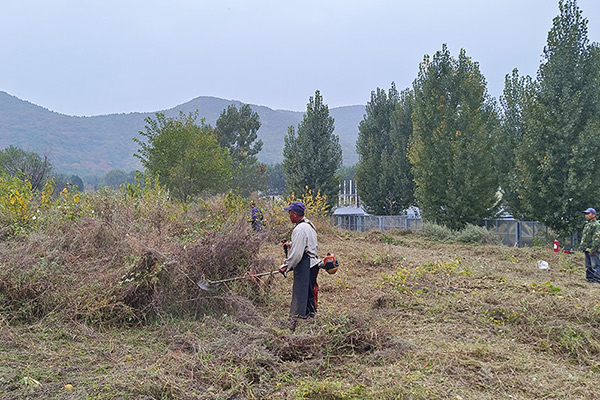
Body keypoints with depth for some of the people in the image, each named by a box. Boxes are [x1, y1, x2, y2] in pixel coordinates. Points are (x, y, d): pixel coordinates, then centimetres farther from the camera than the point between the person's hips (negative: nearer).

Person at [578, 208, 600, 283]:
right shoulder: (587, 225, 18)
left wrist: (592, 250, -22)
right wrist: (582, 247, 19)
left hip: (593, 250, -10)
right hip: (587, 249, 10)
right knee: (588, 266, 14)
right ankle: (589, 278, 21)